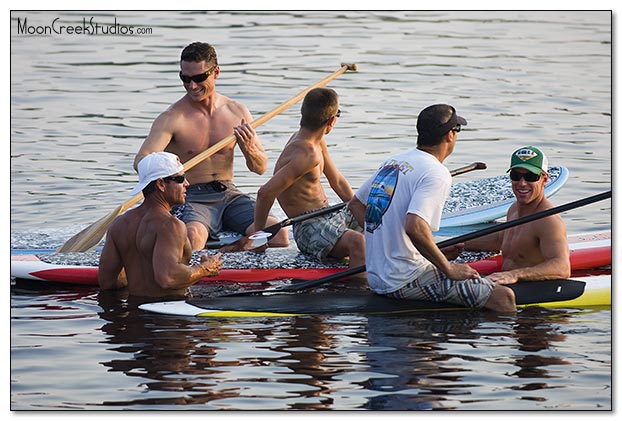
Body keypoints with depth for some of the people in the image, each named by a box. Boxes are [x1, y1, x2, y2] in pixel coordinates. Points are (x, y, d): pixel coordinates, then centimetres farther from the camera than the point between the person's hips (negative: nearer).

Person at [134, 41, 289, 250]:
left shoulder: (237, 113, 7)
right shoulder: (172, 118, -6)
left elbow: (260, 168, 11)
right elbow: (141, 160, -19)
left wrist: (248, 148, -13)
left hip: (229, 195, 5)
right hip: (191, 198, -5)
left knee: (278, 234, -21)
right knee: (193, 235, -40)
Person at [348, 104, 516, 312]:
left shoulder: (392, 162, 13)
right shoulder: (437, 174, -14)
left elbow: (355, 204, 24)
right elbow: (415, 227, -28)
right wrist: (449, 269, -16)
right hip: (405, 282, -10)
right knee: (503, 297, -13)